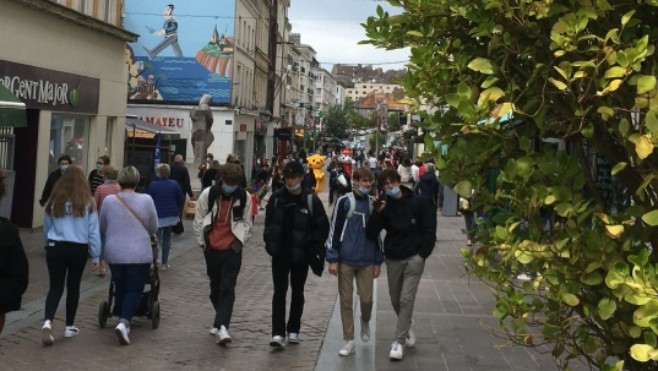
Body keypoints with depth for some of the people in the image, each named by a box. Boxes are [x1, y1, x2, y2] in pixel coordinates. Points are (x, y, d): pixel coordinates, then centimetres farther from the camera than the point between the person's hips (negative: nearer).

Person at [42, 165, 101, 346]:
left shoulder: (54, 201, 1)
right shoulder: (88, 202, -5)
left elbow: (46, 229, 14)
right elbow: (94, 231, -4)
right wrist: (95, 256, 3)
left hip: (56, 248, 1)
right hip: (78, 250, -1)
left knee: (55, 287, 4)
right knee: (73, 287, 14)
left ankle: (47, 322, -17)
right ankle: (69, 326, 22)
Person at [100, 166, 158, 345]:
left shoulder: (108, 200, -4)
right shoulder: (146, 200, -8)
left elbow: (102, 228, 10)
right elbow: (153, 227, 4)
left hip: (114, 253, 2)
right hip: (139, 254, -2)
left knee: (120, 288, 17)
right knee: (135, 290, 4)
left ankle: (123, 323, 24)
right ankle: (124, 322, -15)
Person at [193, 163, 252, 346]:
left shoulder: (244, 197, -5)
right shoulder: (208, 194, -7)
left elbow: (247, 222, 6)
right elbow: (199, 220, 1)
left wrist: (240, 241, -1)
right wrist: (202, 242, 0)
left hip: (232, 249, -2)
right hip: (212, 249, 2)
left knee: (227, 289, -10)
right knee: (215, 287, 13)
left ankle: (221, 327, -16)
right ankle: (222, 322, 32)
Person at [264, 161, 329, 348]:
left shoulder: (311, 200, -7)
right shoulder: (277, 198, 0)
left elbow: (322, 226, -2)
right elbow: (269, 222, 11)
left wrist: (313, 247, -7)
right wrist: (270, 243, 2)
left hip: (301, 255, -1)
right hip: (280, 253, 1)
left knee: (297, 292, 12)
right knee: (279, 291, -5)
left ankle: (293, 330, 24)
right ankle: (278, 333, -6)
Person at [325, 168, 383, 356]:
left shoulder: (373, 204, 8)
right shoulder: (344, 202, -3)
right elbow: (334, 230, -3)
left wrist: (377, 261, 11)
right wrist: (332, 259, -7)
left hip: (367, 261, 2)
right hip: (346, 260, -2)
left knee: (366, 299, 0)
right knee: (346, 300, 3)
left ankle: (365, 322, 34)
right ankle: (349, 341, 11)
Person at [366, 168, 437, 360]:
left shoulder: (416, 203, -9)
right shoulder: (384, 206, -5)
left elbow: (429, 230, -2)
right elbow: (371, 235, -13)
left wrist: (423, 253, -8)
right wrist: (378, 213, -25)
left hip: (414, 258, -3)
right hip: (393, 258, 3)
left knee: (406, 299, -9)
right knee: (395, 299, 14)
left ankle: (399, 341, -2)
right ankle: (407, 327, 41)